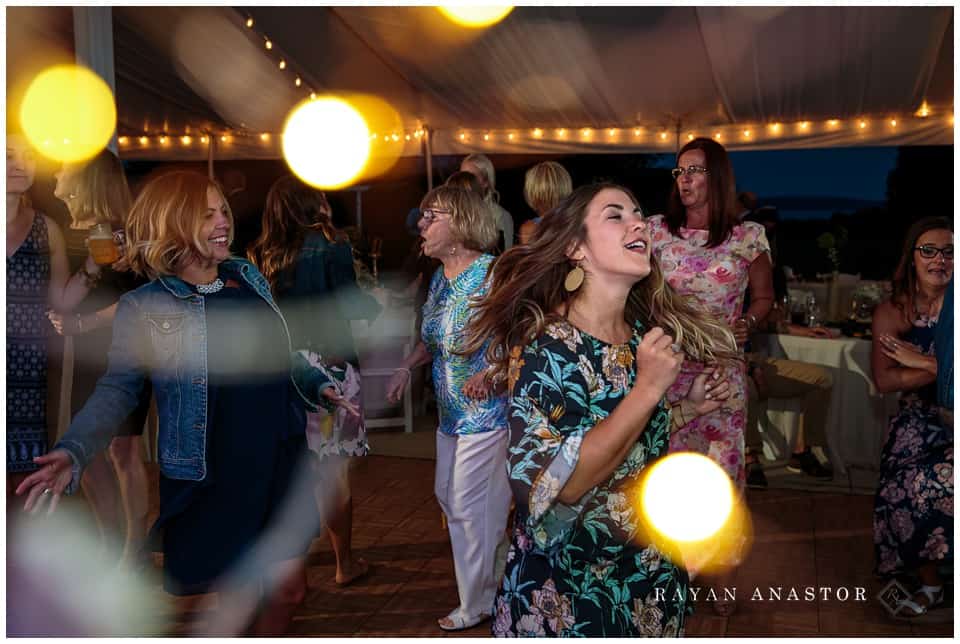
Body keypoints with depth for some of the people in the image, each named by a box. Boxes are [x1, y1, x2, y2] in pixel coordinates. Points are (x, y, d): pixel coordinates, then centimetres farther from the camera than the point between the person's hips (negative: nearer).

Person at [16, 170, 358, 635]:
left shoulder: (250, 278, 7)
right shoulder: (143, 308, -8)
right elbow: (117, 390, -9)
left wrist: (320, 386, 5)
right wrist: (73, 453, -23)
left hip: (281, 461, 5)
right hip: (211, 479, -5)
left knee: (289, 587, 14)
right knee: (237, 598, 9)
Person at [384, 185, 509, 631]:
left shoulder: (492, 272, -17)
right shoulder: (440, 277, 9)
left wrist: (491, 374, -32)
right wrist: (407, 366, 7)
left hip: (487, 409, -9)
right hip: (451, 410, 9)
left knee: (469, 505, 0)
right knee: (447, 495, 17)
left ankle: (477, 604, 20)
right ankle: (485, 577, 36)